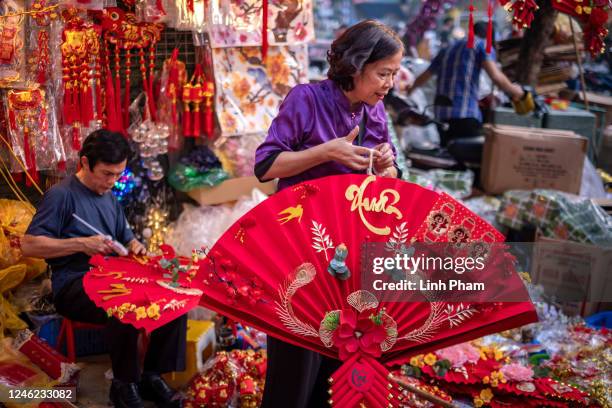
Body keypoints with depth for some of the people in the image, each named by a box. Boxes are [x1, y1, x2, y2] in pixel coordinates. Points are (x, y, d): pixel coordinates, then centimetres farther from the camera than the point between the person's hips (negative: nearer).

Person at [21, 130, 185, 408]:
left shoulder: (109, 197, 18)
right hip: (74, 284, -7)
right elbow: (29, 245, -13)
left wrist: (134, 245, 2)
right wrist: (81, 244, -20)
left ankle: (152, 375, -5)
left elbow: (125, 236, 26)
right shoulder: (61, 195, -7)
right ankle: (124, 385, -16)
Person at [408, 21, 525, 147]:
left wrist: (407, 90, 52)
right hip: (465, 114, -7)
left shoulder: (446, 50, 25)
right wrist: (514, 90, 7)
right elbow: (496, 77, -9)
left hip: (440, 114, 7)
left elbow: (423, 77, 35)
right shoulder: (483, 45, 6)